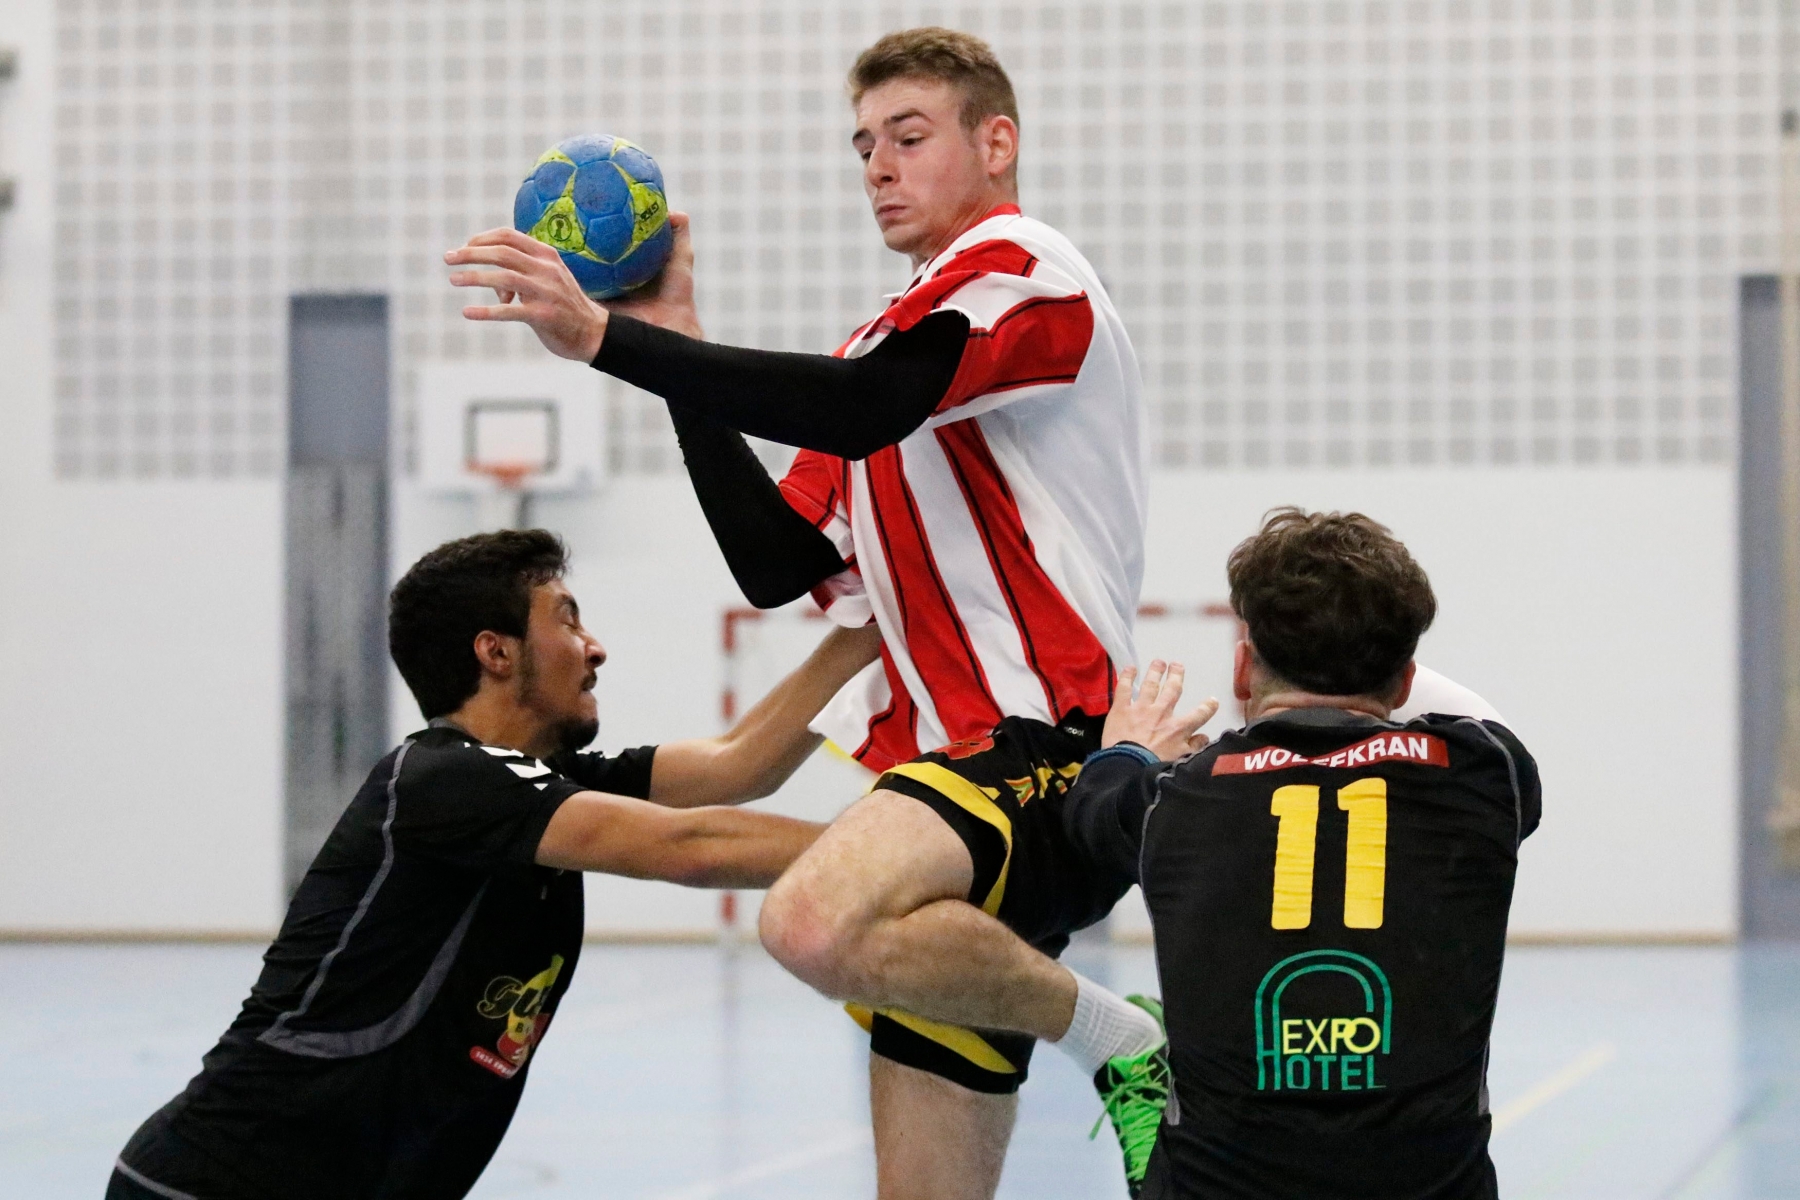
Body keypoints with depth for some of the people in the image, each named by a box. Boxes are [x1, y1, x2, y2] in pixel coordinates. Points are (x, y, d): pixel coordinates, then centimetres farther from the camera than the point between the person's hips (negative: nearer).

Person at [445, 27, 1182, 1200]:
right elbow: (776, 563, 16)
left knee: (816, 921, -36)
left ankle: (1126, 1044, -16)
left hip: (1042, 751, -9)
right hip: (945, 764, 9)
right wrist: (676, 344, 9)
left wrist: (606, 334, -24)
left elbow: (858, 409, -22)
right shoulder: (898, 338, 25)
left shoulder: (1020, 269, -3)